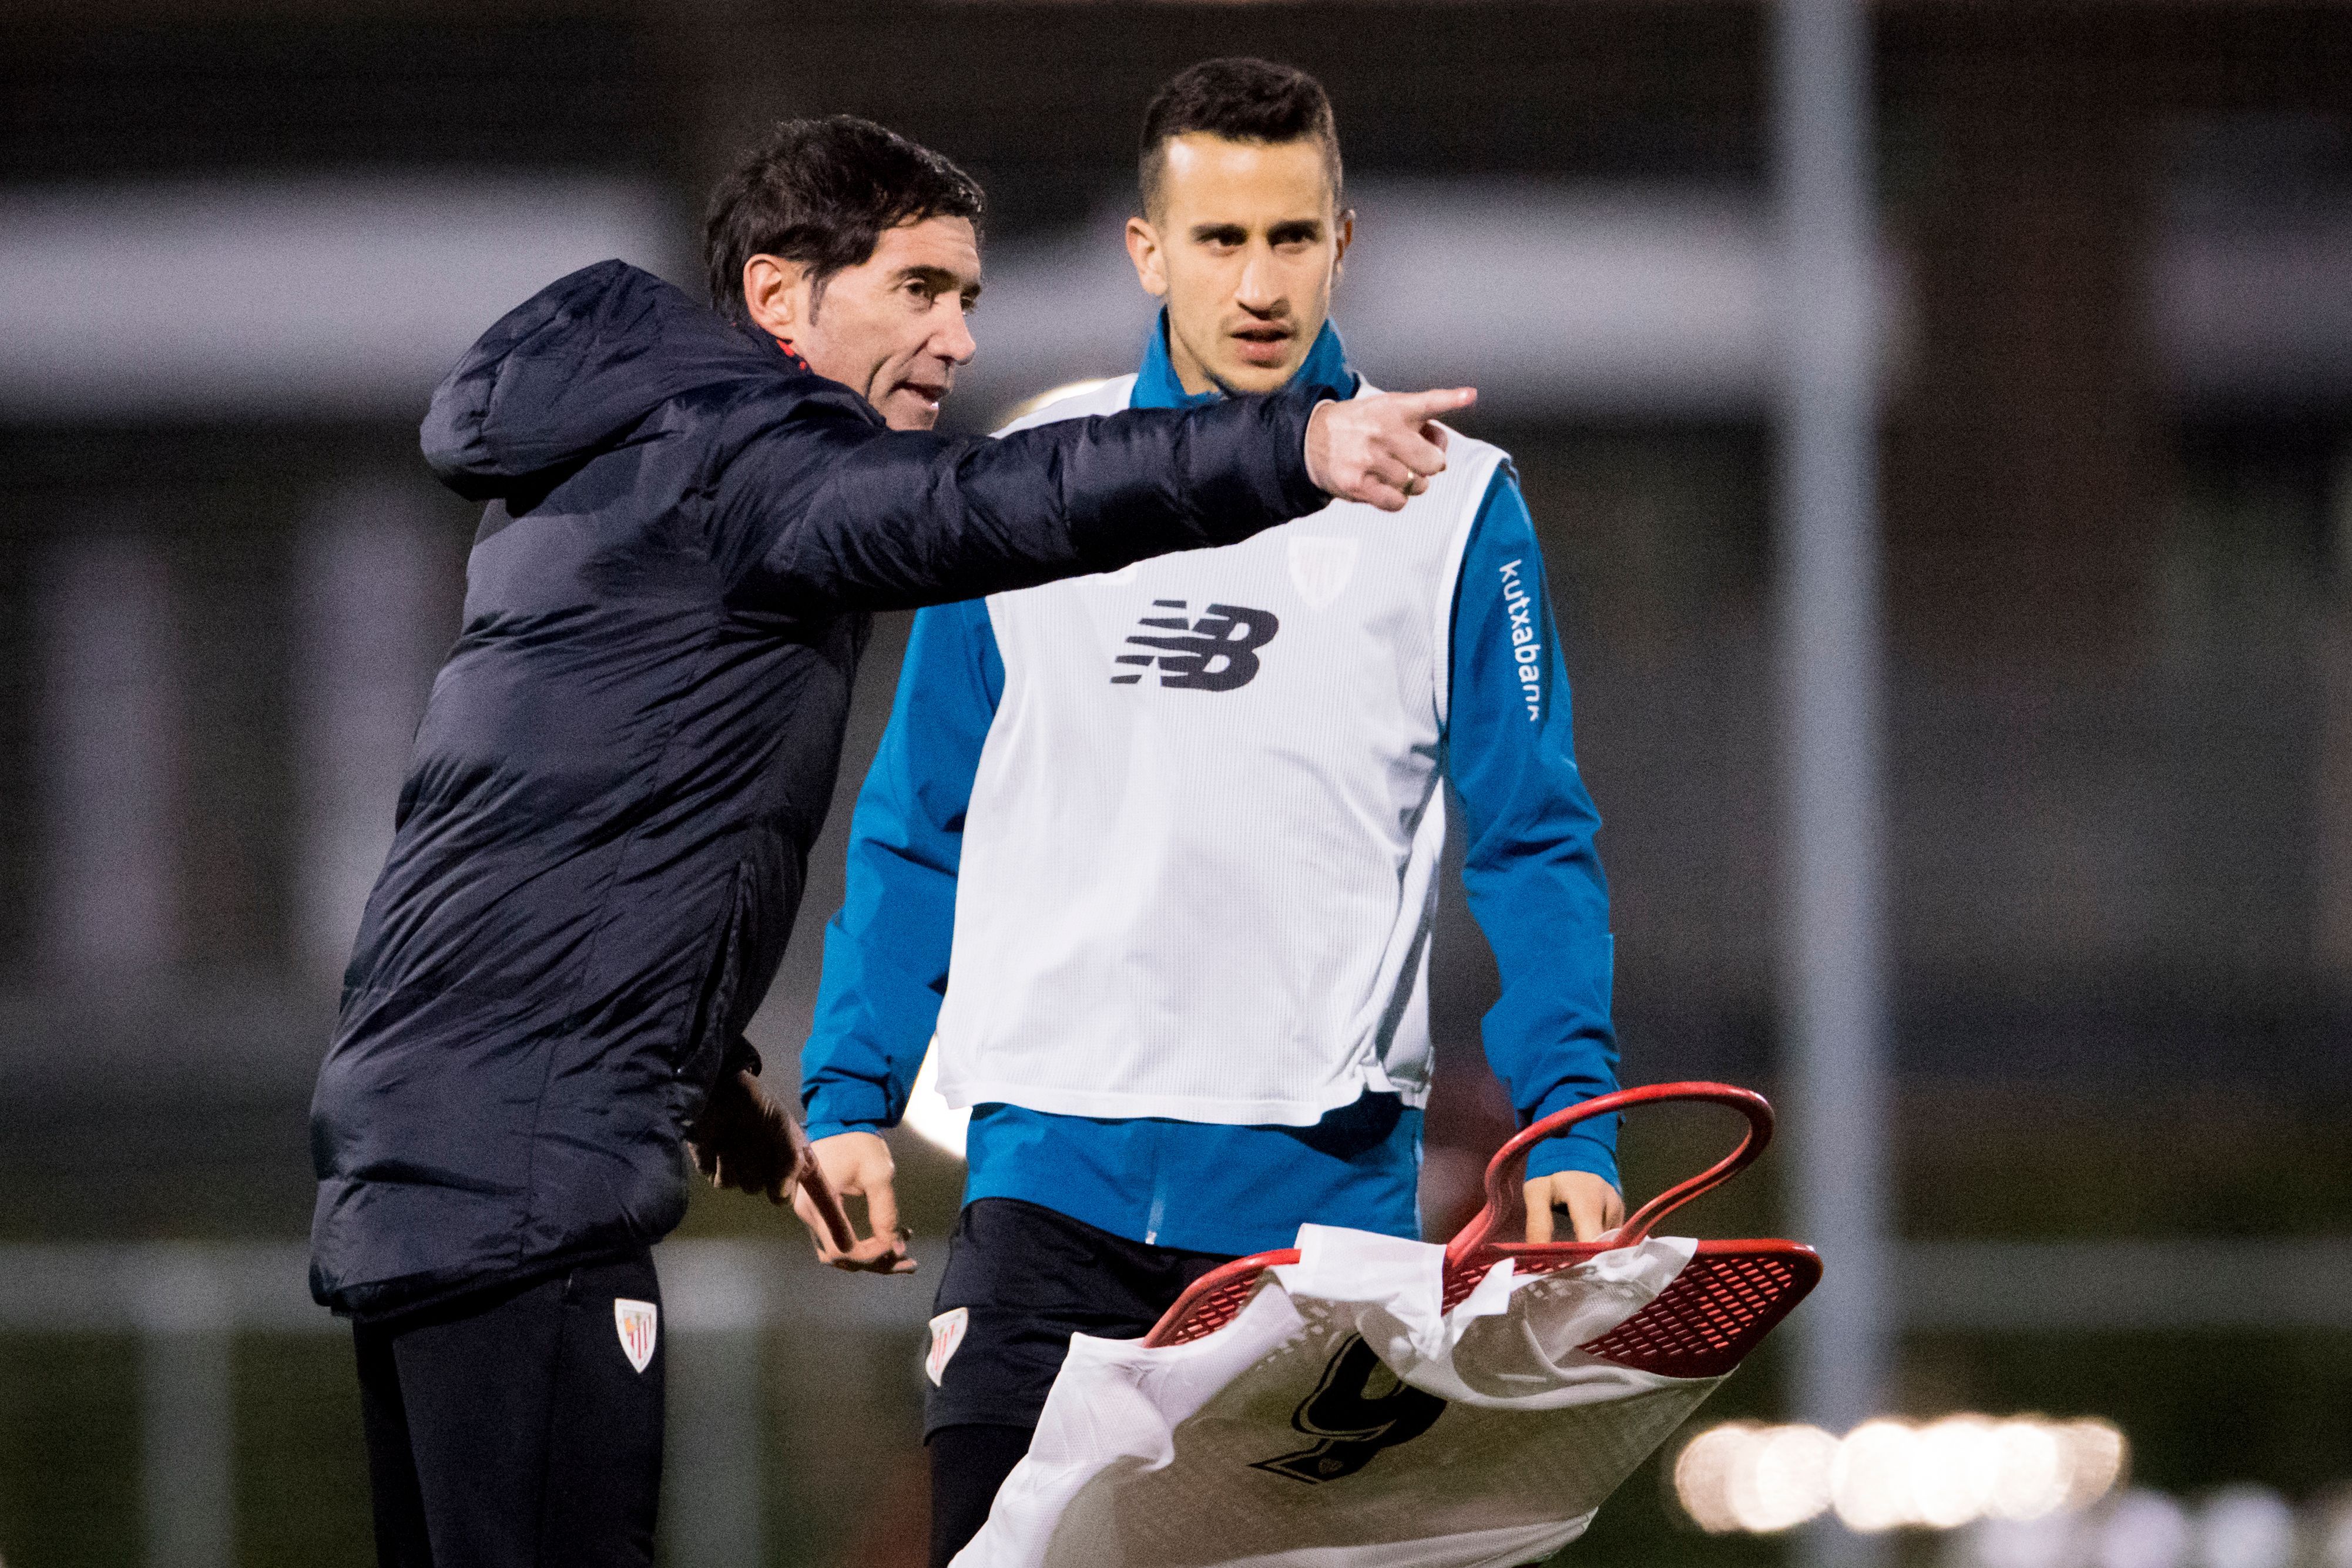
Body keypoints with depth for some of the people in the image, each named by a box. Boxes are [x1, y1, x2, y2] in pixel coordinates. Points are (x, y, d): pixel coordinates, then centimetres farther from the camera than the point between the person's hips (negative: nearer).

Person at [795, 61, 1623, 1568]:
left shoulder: (1445, 507, 3)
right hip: (1055, 1173, 1)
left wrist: (1572, 1123, -7)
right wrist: (852, 1099, 6)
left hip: (1327, 1181, -1)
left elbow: (1532, 849, 4)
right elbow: (920, 829, 14)